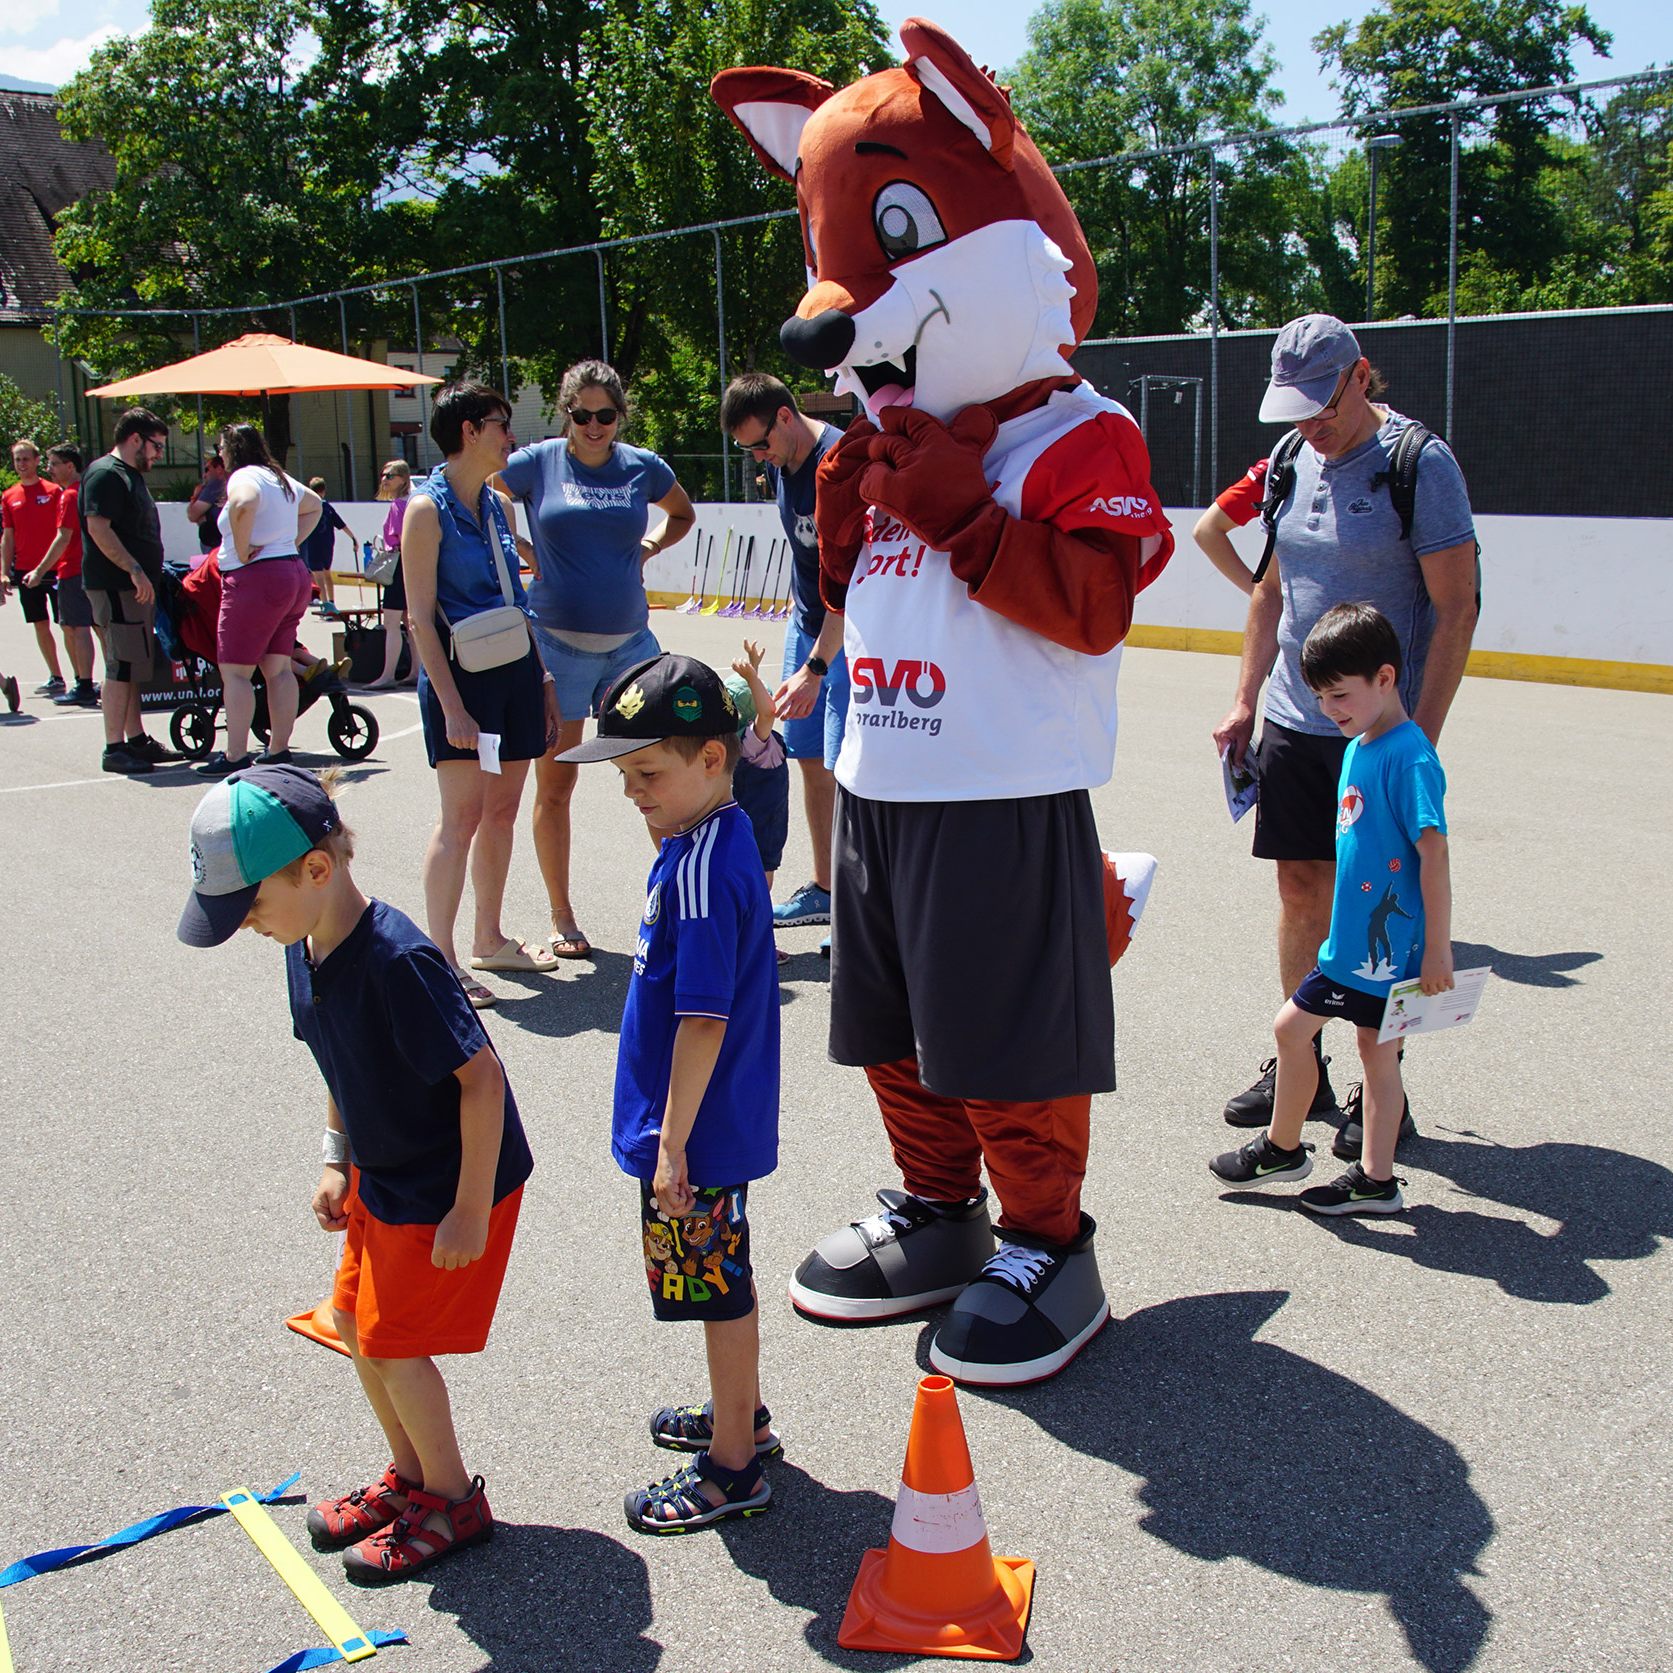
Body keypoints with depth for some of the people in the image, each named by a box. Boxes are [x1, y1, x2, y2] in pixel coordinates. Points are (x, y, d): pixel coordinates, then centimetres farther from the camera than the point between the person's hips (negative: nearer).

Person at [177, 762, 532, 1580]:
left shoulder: (396, 960, -32)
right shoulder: (307, 949, -4)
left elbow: (481, 1076, -28)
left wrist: (470, 1208, -24)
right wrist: (338, 1161, 11)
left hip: (454, 1184, -9)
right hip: (384, 1176, 9)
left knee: (392, 1340, 0)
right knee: (353, 1318, 16)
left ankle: (453, 1499, 22)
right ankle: (409, 1474, 37)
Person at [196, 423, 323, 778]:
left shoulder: (243, 477, -9)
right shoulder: (281, 478, 17)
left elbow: (244, 504, -33)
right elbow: (314, 505, 35)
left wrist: (241, 550, -20)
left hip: (256, 579, -9)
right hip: (294, 575, 9)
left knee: (235, 671, -5)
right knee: (278, 669, 11)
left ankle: (235, 757, -7)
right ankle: (278, 750, 13)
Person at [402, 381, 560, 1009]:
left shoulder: (498, 503, 13)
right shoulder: (427, 508, -8)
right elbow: (421, 617, -12)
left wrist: (542, 679, 15)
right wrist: (451, 705, -18)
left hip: (516, 669, 7)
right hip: (461, 675, -7)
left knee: (502, 811, 11)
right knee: (462, 816, -7)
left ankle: (489, 940, 23)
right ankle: (440, 959, 0)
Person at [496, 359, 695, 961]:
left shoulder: (643, 467, 5)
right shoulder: (537, 462, -1)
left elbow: (683, 515, 25)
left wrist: (645, 549, 7)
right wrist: (526, 551, 0)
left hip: (630, 642, 2)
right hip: (556, 644, -2)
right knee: (555, 785, 4)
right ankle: (561, 916, 16)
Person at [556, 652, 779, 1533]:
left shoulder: (700, 868, -25)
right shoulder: (721, 835, 5)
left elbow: (703, 1019, -26)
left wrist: (672, 1141, -20)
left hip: (699, 1134, -10)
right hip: (720, 1126, 10)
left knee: (719, 1289, 5)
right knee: (724, 1282, 23)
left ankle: (732, 1469, 20)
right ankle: (740, 1414, 41)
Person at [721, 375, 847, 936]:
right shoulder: (780, 463, 4)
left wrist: (814, 668, -26)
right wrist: (796, 609, 16)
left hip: (850, 634, -8)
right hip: (808, 622, 9)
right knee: (810, 760, 12)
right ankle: (823, 889, 24)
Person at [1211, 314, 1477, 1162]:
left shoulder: (1420, 463, -11)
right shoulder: (1293, 462, 8)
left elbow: (1456, 608, -13)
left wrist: (1419, 736, -17)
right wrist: (1245, 702, 12)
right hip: (1293, 721, 6)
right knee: (1301, 889, 11)